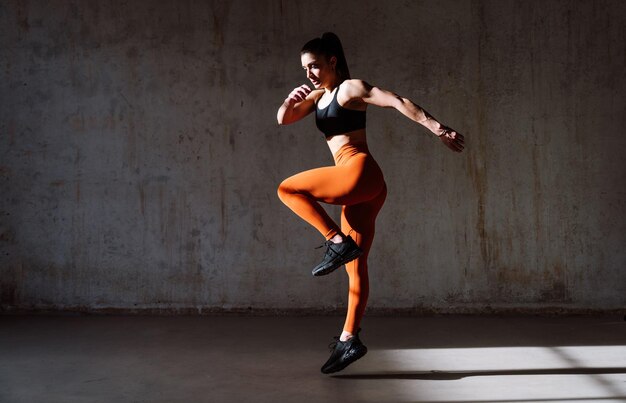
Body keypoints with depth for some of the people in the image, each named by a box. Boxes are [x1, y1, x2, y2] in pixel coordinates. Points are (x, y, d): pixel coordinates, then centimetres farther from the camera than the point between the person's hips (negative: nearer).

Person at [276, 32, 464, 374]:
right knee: (355, 265, 6)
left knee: (288, 189, -9)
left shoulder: (350, 88, 1)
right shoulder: (319, 96, 23)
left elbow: (399, 102, -8)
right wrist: (290, 101, -4)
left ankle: (337, 241, -11)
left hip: (359, 172, -8)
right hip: (359, 189, 8)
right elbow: (282, 119, 18)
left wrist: (438, 128, -17)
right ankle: (349, 340, 9)